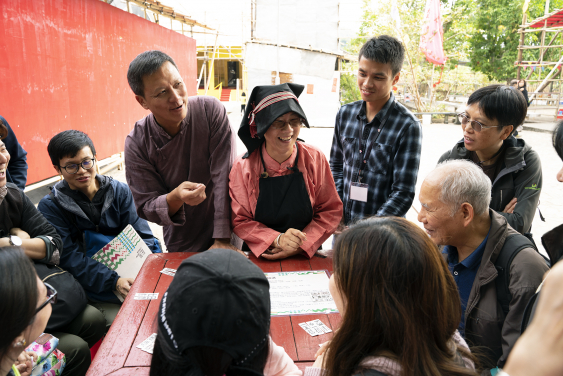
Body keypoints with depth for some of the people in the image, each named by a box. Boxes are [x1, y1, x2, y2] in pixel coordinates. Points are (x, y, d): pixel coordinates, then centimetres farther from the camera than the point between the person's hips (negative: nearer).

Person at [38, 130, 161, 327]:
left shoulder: (120, 191, 8)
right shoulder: (49, 207, 2)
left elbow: (143, 238, 4)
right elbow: (69, 257, -9)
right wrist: (114, 281, -22)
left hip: (136, 277, 4)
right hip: (96, 293, -3)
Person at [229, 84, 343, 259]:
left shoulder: (315, 159, -4)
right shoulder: (243, 166, -7)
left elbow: (331, 210, 0)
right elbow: (240, 221, -3)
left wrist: (301, 245, -13)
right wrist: (277, 239, -20)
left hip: (306, 254, 0)